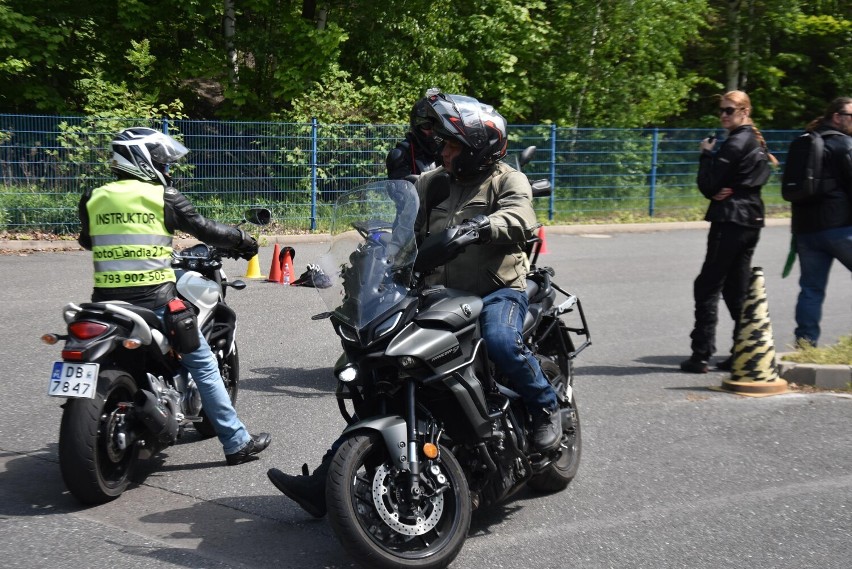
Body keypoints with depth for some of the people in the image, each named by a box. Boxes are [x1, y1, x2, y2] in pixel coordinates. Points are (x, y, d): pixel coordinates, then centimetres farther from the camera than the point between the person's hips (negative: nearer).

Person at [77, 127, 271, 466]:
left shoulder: (93, 199, 7)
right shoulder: (163, 197, -4)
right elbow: (204, 230, 0)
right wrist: (243, 240, 17)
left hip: (107, 301, 5)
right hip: (156, 302, -4)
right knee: (203, 365, 6)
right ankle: (236, 443, 8)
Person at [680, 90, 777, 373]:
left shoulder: (735, 143, -13)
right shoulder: (756, 141, 16)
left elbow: (708, 184, -14)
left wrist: (706, 154, -1)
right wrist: (728, 190, -7)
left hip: (730, 220, -9)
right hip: (751, 219, 9)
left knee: (707, 286, -5)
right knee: (737, 288, 13)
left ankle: (701, 355, -5)